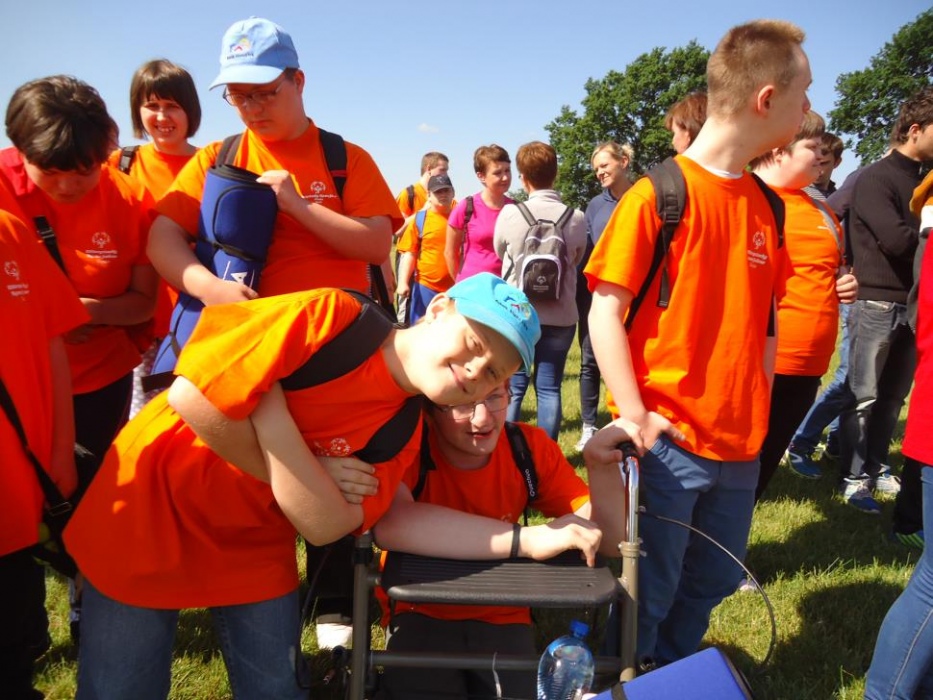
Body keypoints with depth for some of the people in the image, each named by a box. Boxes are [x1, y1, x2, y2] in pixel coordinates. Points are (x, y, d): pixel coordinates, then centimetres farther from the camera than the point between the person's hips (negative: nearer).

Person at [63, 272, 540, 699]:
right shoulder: (331, 316, -24)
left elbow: (324, 526, -24)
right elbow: (191, 397, -28)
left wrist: (267, 396, -32)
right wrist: (297, 474, -18)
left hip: (252, 543, 4)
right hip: (151, 508, -3)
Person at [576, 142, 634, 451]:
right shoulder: (595, 204, 7)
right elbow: (582, 251, 8)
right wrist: (578, 291, 1)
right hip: (594, 294, 3)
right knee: (590, 361, 6)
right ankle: (588, 427, 16)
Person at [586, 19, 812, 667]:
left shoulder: (765, 205, 8)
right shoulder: (657, 195, -11)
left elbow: (762, 317, 16)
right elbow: (606, 312, -12)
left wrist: (758, 409, 8)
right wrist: (636, 418, -18)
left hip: (740, 445, 7)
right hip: (666, 441, -6)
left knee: (712, 582, 19)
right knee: (644, 594, 6)